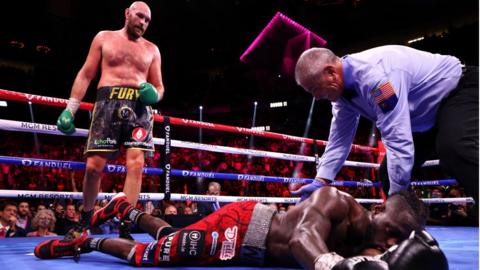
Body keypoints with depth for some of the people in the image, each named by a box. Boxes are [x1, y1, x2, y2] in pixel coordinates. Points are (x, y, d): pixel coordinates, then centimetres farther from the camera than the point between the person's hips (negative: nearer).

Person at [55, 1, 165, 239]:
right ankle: (85, 220, 15)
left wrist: (154, 94, -7)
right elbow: (86, 74, 12)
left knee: (136, 164, -14)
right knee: (93, 166, -6)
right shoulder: (104, 38, 16)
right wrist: (70, 108, 3)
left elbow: (160, 88, 18)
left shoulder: (151, 49, 19)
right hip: (108, 102, -1)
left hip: (139, 106, 1)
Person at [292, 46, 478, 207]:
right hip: (427, 117, 9)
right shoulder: (342, 87, -6)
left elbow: (398, 138, -36)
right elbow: (339, 139, 2)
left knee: (454, 150, -37)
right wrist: (321, 181, -6)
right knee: (389, 173, 2)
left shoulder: (373, 74, -36)